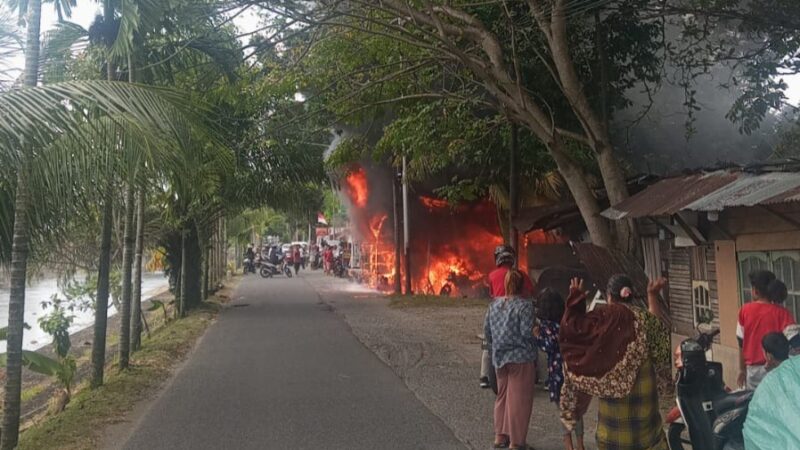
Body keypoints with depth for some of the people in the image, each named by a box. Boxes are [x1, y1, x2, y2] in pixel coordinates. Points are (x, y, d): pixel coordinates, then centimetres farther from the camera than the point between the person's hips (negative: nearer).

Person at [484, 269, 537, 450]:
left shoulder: (494, 304, 5)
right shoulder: (524, 306, -14)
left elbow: (487, 330, 8)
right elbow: (526, 332, -19)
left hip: (500, 357, 6)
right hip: (520, 357, -6)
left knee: (502, 396, 18)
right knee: (519, 399, 3)